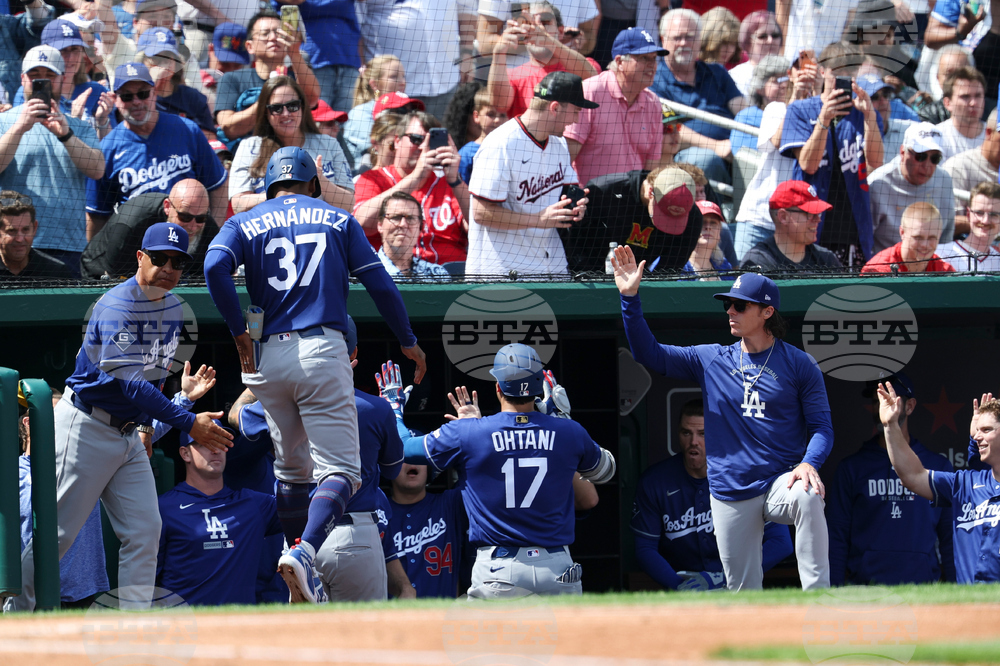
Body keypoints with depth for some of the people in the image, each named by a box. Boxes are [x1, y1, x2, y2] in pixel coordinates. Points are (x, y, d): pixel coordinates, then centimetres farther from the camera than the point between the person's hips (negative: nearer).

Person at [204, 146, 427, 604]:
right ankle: (304, 552, -32)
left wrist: (239, 334, -3)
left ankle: (304, 584, 17)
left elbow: (215, 266, -8)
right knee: (339, 468, -7)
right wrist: (408, 342, 16)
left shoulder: (246, 223, 13)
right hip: (321, 351, -3)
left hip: (267, 356, 3)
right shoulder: (337, 220, 12)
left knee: (291, 470, 16)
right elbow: (379, 283, 6)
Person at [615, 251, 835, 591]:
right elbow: (648, 353, 9)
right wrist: (630, 298, -2)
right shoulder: (712, 360, 10)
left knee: (807, 496, -37)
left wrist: (808, 464, -20)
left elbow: (821, 426, 0)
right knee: (743, 592, 2)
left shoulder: (799, 365, 2)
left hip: (779, 483, -3)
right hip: (730, 496, 4)